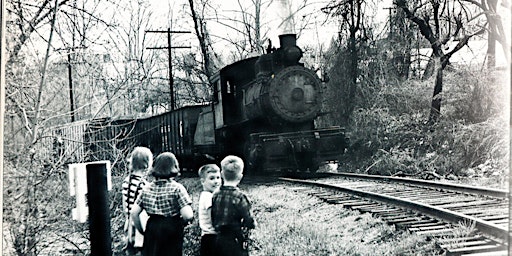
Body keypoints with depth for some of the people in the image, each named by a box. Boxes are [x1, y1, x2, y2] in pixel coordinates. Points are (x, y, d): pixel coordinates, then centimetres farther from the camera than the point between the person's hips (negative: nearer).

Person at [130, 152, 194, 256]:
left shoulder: (147, 188, 3)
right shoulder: (177, 188, -10)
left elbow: (134, 213, 0)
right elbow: (188, 216, -18)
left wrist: (141, 230, 12)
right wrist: (181, 223, 3)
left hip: (152, 229, 4)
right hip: (172, 231, -3)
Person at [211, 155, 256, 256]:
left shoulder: (215, 195, -1)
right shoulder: (239, 197, -19)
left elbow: (213, 220, 6)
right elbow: (249, 222, -16)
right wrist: (253, 223, 4)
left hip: (219, 240, 6)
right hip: (236, 242, -6)